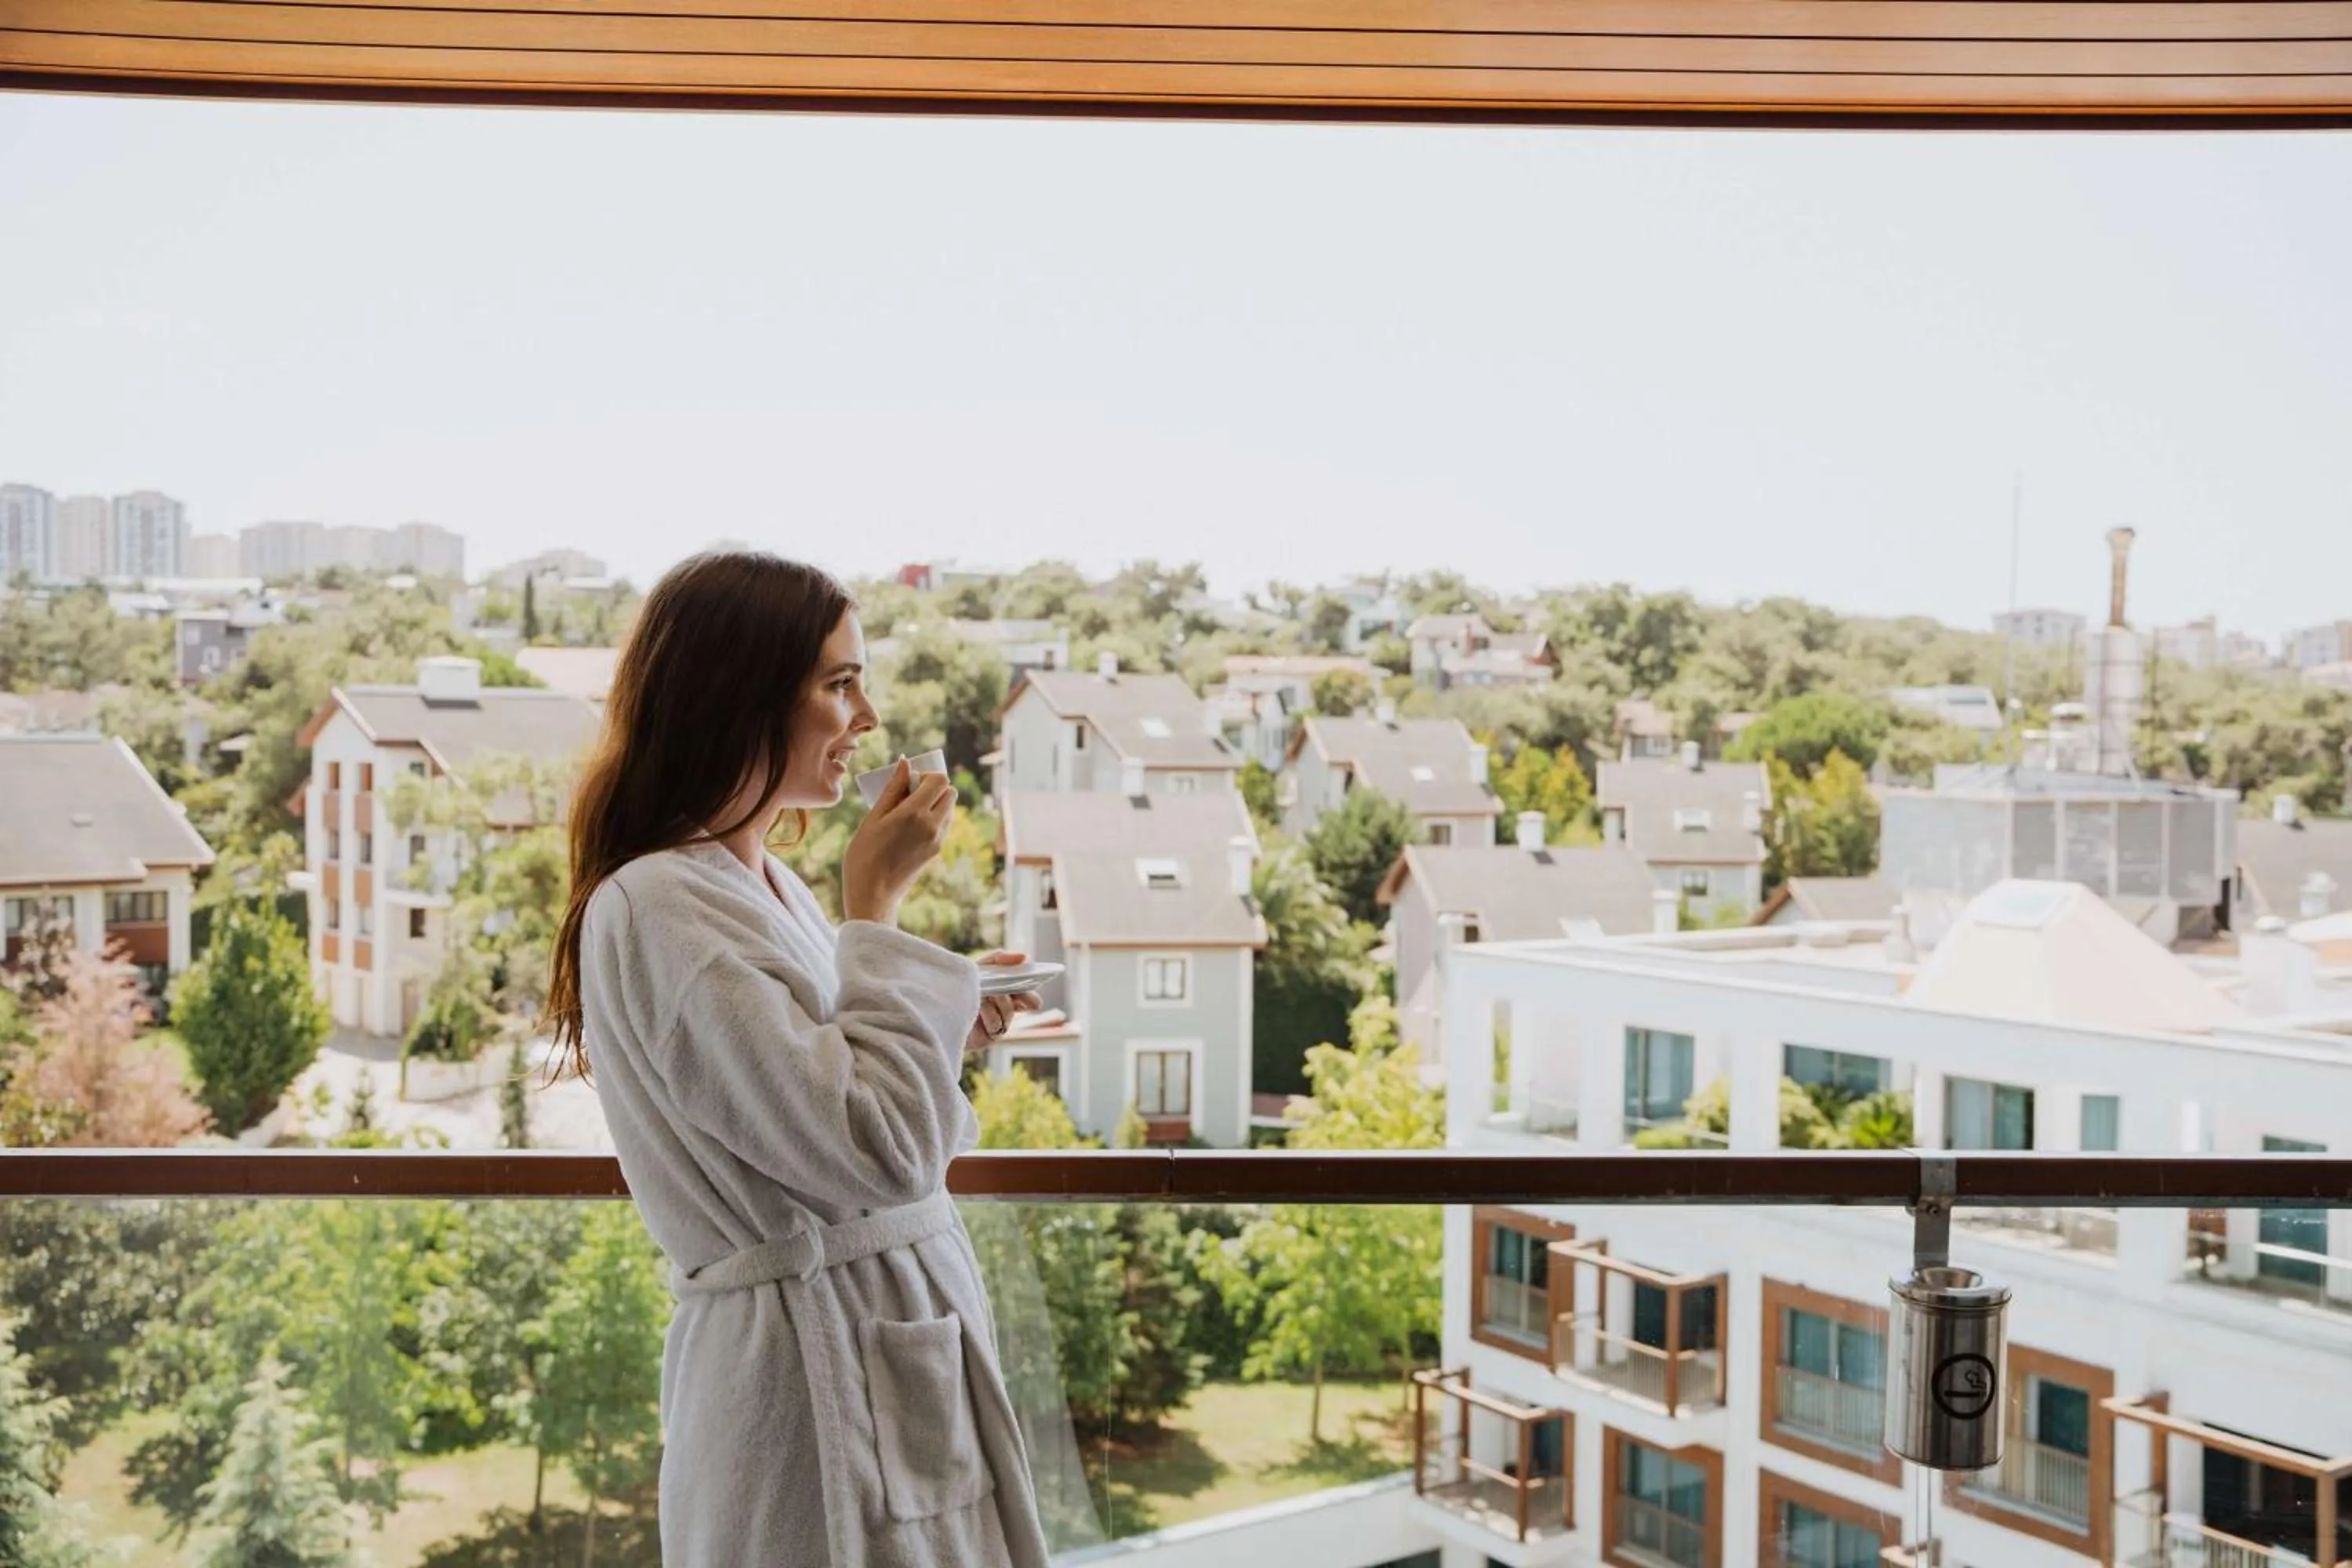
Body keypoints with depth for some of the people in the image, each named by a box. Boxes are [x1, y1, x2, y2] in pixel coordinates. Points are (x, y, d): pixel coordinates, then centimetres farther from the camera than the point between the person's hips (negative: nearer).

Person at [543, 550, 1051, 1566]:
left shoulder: (769, 885, 10)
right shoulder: (657, 908, -19)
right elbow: (872, 1151, -24)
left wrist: (947, 1030, 4)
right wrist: (876, 909, -17)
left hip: (898, 1350, 9)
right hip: (812, 1375, -9)